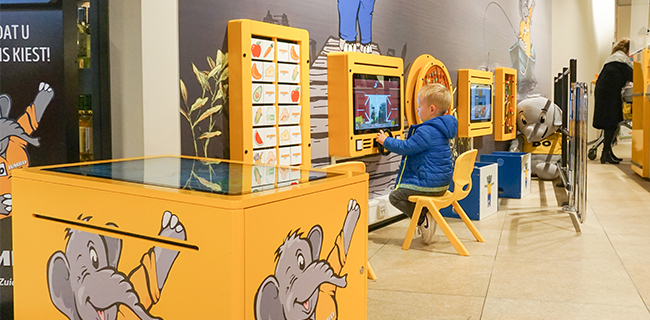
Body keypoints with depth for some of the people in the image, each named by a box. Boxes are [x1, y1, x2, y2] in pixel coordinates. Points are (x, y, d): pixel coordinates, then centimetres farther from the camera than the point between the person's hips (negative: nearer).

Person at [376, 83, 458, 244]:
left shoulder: (426, 131, -22)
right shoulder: (440, 129, 10)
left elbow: (406, 147, -19)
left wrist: (386, 141, -5)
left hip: (429, 183, -10)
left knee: (395, 196, -2)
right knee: (403, 189, 27)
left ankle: (423, 219, -6)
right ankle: (427, 214, 15)